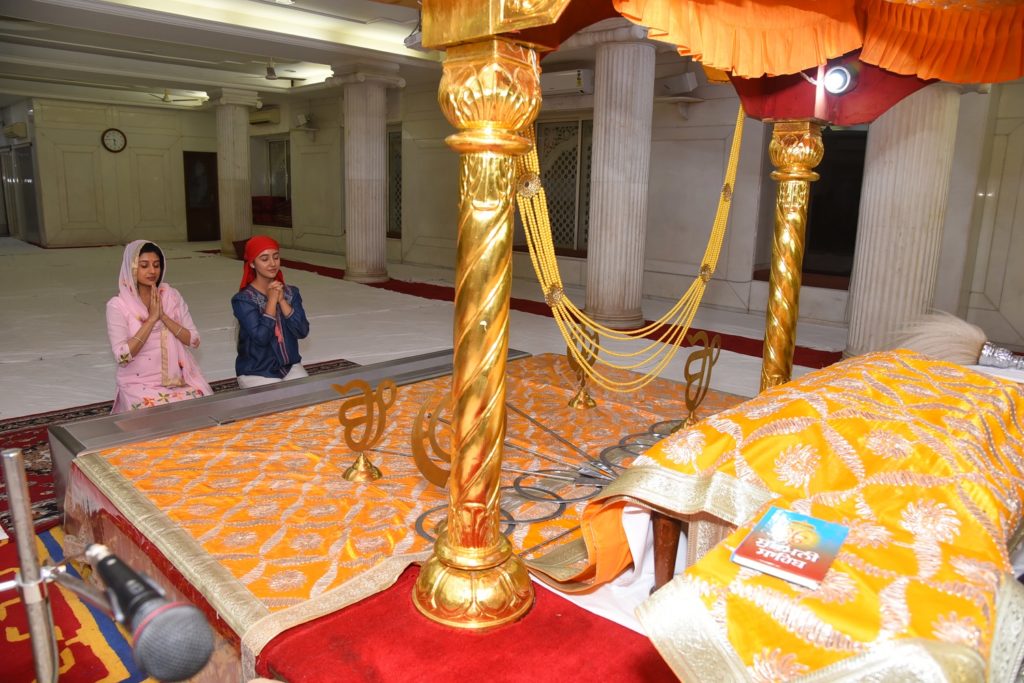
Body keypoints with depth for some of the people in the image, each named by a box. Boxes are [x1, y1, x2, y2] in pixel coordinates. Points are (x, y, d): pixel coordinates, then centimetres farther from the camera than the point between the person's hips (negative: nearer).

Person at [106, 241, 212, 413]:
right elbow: (122, 356, -14)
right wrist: (152, 318, -16)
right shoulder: (118, 305, -6)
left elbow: (194, 341, -1)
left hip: (177, 378, 3)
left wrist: (163, 316, -13)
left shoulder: (172, 296, 3)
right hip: (140, 384, -3)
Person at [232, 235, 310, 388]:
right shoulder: (243, 299, -11)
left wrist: (281, 300, -15)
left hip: (291, 367, 4)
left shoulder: (291, 292, 2)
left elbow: (302, 332, -8)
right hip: (257, 373, -4)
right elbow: (261, 337, -21)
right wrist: (272, 300, -18)